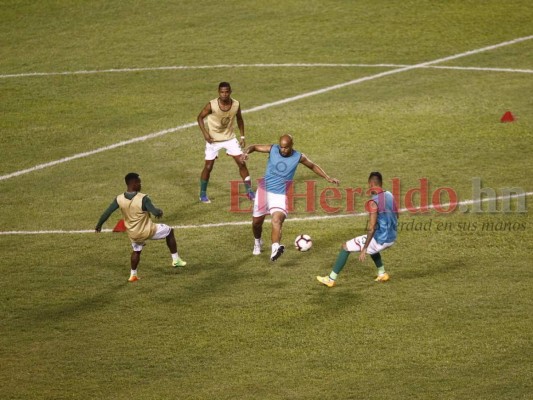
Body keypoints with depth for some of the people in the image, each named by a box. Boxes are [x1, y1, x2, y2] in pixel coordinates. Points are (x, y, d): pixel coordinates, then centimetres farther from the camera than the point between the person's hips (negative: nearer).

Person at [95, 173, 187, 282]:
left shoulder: (119, 199, -13)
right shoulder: (143, 199, -27)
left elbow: (107, 212, -7)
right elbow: (156, 212, -26)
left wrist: (99, 225, 9)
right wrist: (160, 212, -1)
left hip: (133, 234, 4)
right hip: (148, 231, -4)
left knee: (136, 251, 33)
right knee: (170, 231, 21)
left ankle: (133, 275, 40)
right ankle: (176, 260, 27)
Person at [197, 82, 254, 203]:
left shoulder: (236, 104, -13)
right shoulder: (212, 105, -23)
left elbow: (239, 119, 6)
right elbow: (200, 117, -8)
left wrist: (242, 136, 4)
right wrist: (205, 133, -19)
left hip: (230, 138, 3)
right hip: (213, 139, -3)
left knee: (241, 162, -3)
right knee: (208, 166, 0)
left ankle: (249, 191, 9)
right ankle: (203, 194, 18)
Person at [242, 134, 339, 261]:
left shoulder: (298, 157, -6)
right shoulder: (272, 149, -7)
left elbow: (313, 166, 12)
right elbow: (254, 147, 3)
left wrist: (328, 178, 8)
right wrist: (246, 152, -20)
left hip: (280, 195, -2)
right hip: (264, 190, 2)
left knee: (277, 220, -27)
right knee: (256, 222, 13)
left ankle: (275, 248, -47)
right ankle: (257, 242, 45)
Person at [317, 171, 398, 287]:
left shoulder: (374, 202, -19)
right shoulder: (390, 196, 5)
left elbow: (372, 228, -23)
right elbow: (395, 216, 17)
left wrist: (364, 249, -19)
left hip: (380, 240, -8)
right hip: (391, 238, 8)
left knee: (345, 247, 6)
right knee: (371, 245, 41)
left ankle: (331, 279, 7)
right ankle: (382, 274, 39)